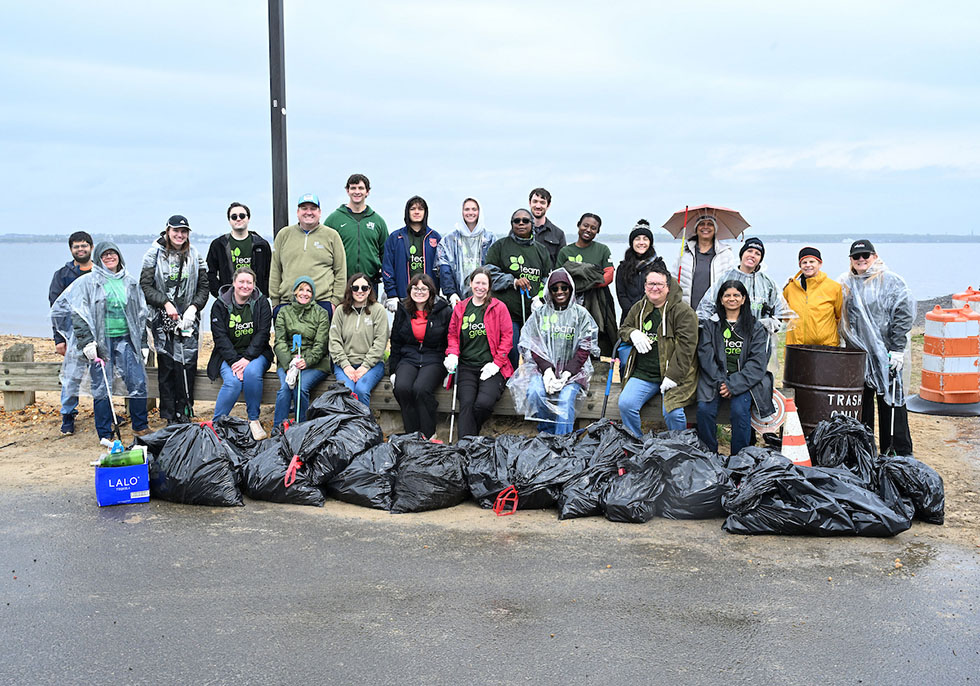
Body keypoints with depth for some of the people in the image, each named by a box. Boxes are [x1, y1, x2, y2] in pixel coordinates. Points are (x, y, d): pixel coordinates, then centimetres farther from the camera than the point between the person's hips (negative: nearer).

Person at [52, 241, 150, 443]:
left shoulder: (131, 282, 12)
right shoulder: (88, 282, 0)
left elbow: (142, 314, 19)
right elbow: (76, 313, -4)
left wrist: (144, 343, 15)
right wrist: (87, 341, -11)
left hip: (126, 340, 3)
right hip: (100, 342, -3)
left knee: (138, 383, -3)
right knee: (102, 388, -2)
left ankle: (140, 427, 14)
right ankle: (105, 435, 9)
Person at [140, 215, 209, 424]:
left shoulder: (195, 256, 9)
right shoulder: (154, 254, 3)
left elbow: (203, 287, 9)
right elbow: (145, 286, -1)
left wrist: (193, 308, -6)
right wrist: (166, 303, -12)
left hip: (188, 319, 2)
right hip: (162, 320, -2)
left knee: (188, 364, -5)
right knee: (166, 365, -2)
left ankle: (185, 411, 6)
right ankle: (169, 416, 6)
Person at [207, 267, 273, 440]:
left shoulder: (262, 303, 1)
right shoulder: (220, 305, 0)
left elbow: (262, 334, -7)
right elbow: (220, 337, -8)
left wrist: (247, 358, -20)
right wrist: (234, 361, -21)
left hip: (255, 353, 0)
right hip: (228, 355, 0)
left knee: (252, 372, -33)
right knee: (233, 381, -29)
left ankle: (254, 419, -18)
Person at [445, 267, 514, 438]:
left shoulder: (499, 307, 5)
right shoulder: (460, 308, 14)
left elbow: (507, 337, 2)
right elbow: (452, 334, 20)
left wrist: (496, 363, -6)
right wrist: (452, 354, 0)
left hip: (491, 367, -2)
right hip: (466, 365, 2)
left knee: (484, 403, -25)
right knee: (466, 404, -22)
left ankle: (471, 436, 1)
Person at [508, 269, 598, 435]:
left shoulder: (580, 314, 7)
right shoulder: (540, 313, 12)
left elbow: (584, 349, 0)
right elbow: (532, 345, 4)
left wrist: (567, 373, -13)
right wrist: (547, 369, -13)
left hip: (572, 369, -1)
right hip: (543, 367, 1)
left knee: (566, 397, -30)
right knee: (535, 392, -29)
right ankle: (546, 432, -12)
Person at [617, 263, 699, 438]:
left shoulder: (683, 311, -6)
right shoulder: (638, 308, 13)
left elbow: (686, 345, -12)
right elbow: (623, 329, 27)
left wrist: (673, 376, -19)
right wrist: (633, 333, 0)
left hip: (672, 374, -4)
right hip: (642, 374, 5)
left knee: (673, 413, -23)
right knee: (625, 404, -16)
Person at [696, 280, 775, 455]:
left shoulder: (755, 327, 10)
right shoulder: (710, 324, 13)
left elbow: (758, 362, -1)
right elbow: (706, 355, 2)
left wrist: (733, 385, -14)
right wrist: (720, 381, -14)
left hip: (745, 380, -1)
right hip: (715, 378, 1)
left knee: (739, 410, -29)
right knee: (704, 409, -26)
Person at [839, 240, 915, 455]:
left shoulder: (891, 281, -4)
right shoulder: (846, 283, 12)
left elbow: (904, 315, -9)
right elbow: (843, 318, 19)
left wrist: (897, 349, -14)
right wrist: (846, 345, 11)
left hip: (886, 354, -5)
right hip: (857, 354, 5)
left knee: (891, 399, -2)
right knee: (861, 401, 10)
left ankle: (899, 453, 5)